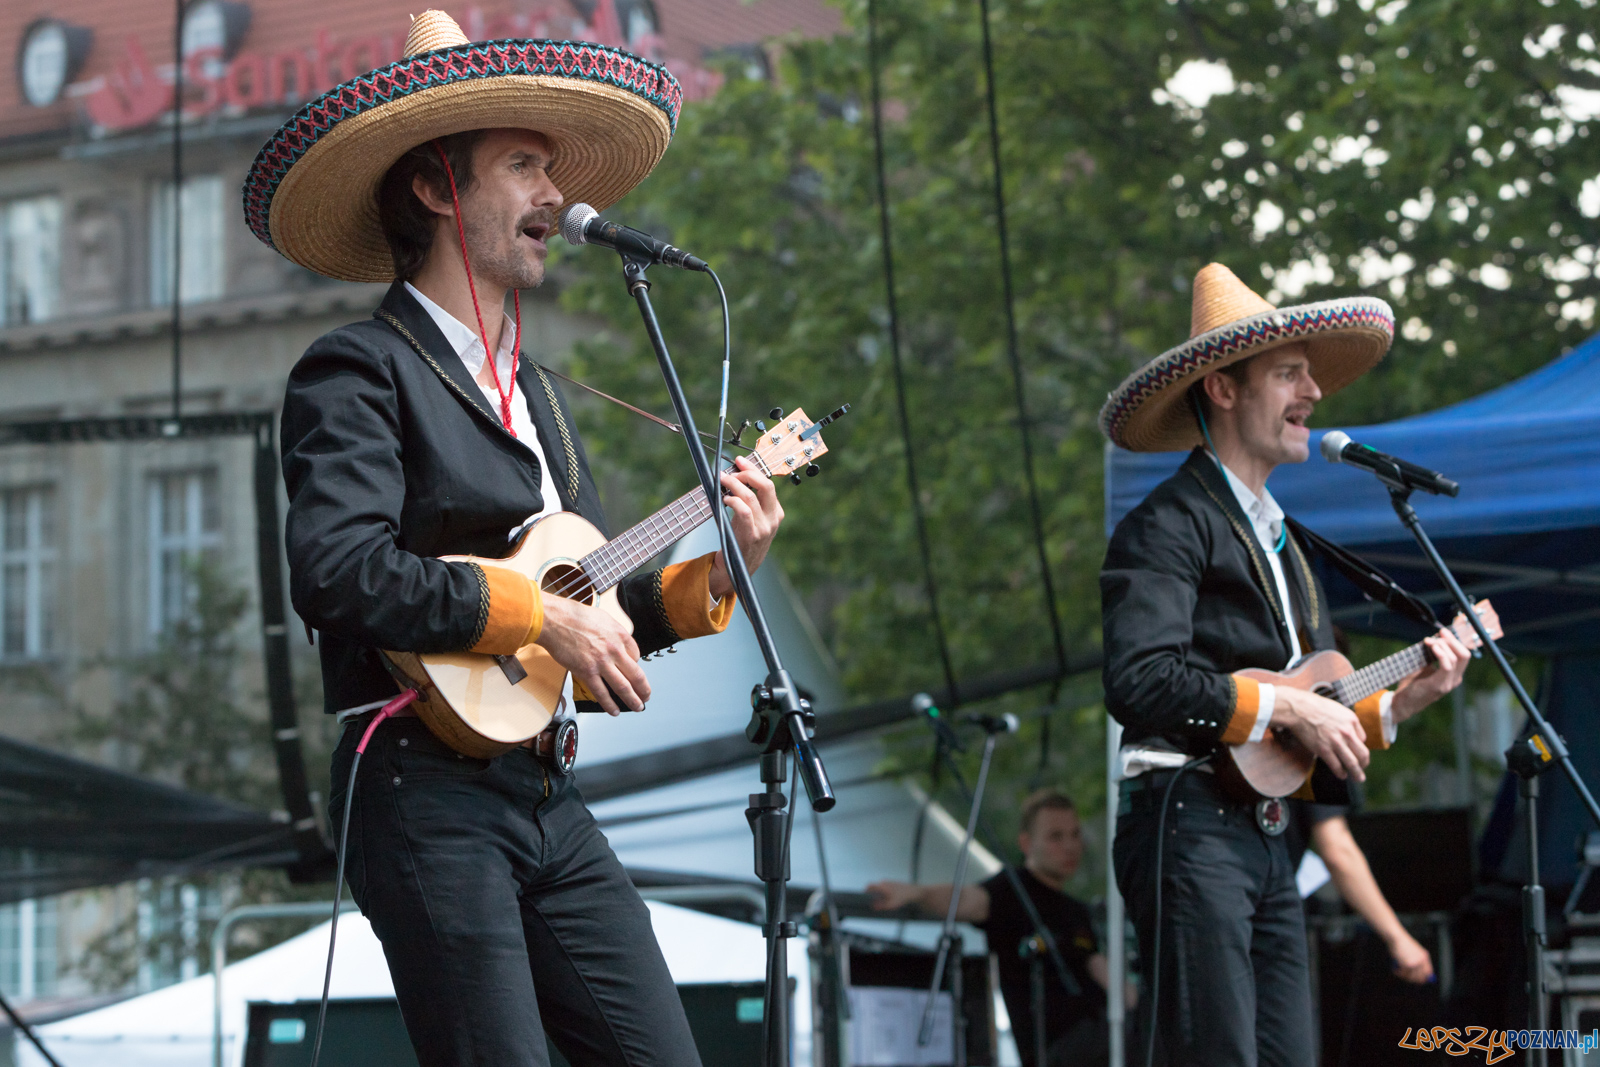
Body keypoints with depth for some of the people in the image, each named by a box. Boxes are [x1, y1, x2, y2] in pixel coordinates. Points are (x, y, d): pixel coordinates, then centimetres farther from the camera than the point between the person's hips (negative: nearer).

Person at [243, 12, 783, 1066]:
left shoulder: (535, 389, 22)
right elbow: (338, 573, -22)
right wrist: (540, 614, -19)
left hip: (548, 800, 8)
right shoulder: (360, 373, -6)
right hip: (430, 800, -8)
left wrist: (713, 581, 9)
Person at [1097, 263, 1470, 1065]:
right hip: (1189, 826, -9)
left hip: (1266, 840, 9)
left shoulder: (1284, 545, 24)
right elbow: (1139, 681, -20)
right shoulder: (1168, 526, -6)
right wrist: (1286, 707, -15)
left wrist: (1402, 701, 8)